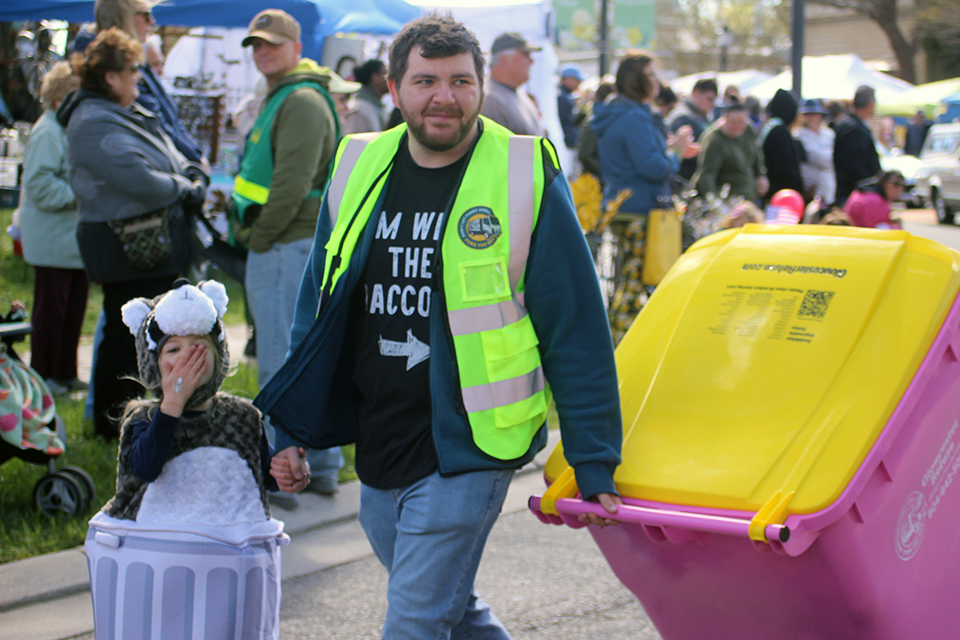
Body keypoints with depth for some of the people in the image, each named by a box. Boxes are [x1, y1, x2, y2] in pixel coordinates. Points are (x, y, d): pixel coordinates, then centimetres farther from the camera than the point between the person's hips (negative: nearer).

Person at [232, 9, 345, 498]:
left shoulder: (302, 101, -14)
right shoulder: (282, 97, 20)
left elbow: (292, 183, -21)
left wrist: (259, 238, -13)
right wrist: (256, 235, 18)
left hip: (287, 249, -11)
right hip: (290, 247, 11)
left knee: (281, 367, -8)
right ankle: (322, 467, 21)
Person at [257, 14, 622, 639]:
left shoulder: (525, 178, -9)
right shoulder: (358, 171, 5)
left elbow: (576, 330, -7)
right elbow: (319, 308, 14)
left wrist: (594, 467, -8)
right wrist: (291, 431, 12)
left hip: (466, 450, -6)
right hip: (378, 449, 6)